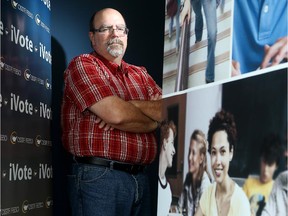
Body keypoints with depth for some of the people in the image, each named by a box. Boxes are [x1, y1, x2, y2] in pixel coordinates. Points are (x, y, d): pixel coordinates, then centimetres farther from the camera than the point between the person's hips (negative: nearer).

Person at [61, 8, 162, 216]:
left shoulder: (140, 74, 16)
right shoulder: (82, 64, -3)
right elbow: (115, 114, -16)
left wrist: (128, 106, -12)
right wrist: (153, 121, 1)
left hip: (140, 177, 6)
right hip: (98, 176, -6)